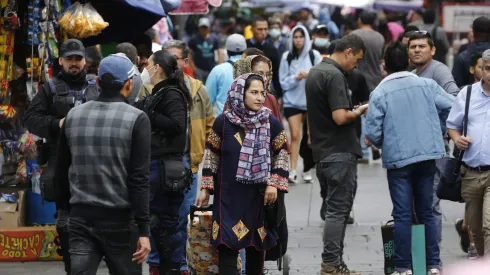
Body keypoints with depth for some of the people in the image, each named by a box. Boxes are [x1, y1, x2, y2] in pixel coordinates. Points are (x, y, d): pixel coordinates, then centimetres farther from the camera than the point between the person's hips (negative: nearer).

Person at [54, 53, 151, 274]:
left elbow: (61, 172, 12)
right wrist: (144, 230, -11)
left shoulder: (73, 115, 6)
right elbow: (139, 180, -13)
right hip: (119, 221, -3)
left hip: (81, 219, 3)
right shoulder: (136, 119, -8)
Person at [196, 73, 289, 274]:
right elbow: (211, 156, 4)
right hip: (229, 196, -2)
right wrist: (205, 189, 2)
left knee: (257, 246, 10)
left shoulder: (272, 123, 0)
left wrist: (274, 183, -5)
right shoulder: (223, 122, -3)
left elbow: (281, 155, 6)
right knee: (228, 245, -10)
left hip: (259, 195, 2)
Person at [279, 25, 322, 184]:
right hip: (292, 101, 0)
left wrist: (310, 76, -20)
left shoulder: (314, 55, -1)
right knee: (295, 135, -6)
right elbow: (283, 81, 1)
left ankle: (307, 170, 13)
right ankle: (293, 171, -6)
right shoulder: (287, 57, 0)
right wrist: (296, 78, -16)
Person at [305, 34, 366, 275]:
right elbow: (340, 117, -24)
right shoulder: (335, 76, -17)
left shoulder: (314, 72, 14)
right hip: (340, 153, -9)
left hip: (322, 153, 9)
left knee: (336, 208, 14)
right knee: (338, 210, -6)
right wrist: (359, 112, -8)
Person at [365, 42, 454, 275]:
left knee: (402, 214, 2)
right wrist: (437, 131, 16)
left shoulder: (379, 93, -8)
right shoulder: (426, 85, 0)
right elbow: (451, 106, 0)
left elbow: (372, 133, -10)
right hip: (427, 156, 3)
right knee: (426, 212, 12)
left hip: (398, 159, -3)